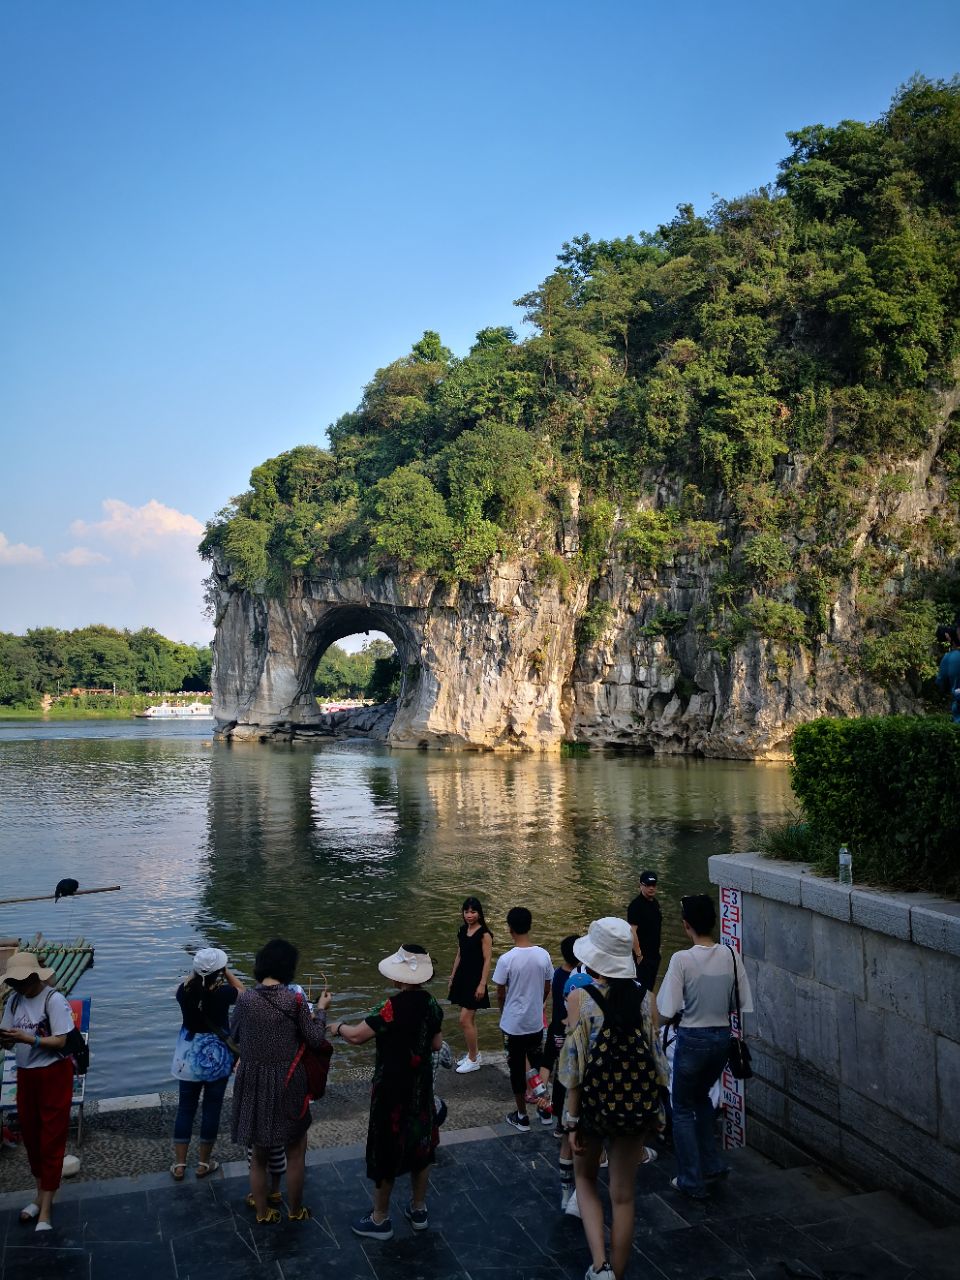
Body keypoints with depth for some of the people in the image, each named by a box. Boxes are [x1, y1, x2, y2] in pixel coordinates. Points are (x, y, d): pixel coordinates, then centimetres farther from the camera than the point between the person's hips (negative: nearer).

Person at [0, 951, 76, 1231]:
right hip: (25, 1075, 6)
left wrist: (27, 1038, -30)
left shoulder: (54, 1000, -17)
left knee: (51, 1140, 0)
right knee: (30, 1135, 15)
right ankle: (41, 1196, 32)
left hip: (53, 1075, -6)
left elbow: (60, 1042, -19)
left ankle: (45, 1212, 5)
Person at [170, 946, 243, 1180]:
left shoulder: (185, 991, -12)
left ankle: (179, 1164, 21)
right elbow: (242, 991, 1)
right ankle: (203, 1163, 21)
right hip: (216, 1057, -3)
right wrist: (225, 971, 1)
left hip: (189, 1057, 3)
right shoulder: (223, 992, -21)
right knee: (211, 1109, 11)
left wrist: (197, 973, 10)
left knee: (185, 1108, 14)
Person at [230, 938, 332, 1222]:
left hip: (253, 1083, 3)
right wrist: (320, 1009, 6)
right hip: (287, 1084, -3)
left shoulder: (245, 999, -9)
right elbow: (316, 1040, -7)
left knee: (259, 1154, 21)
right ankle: (295, 1210, 30)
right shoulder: (295, 1000, -16)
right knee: (295, 1152, 18)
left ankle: (263, 1212, 32)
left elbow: (234, 1035, 7)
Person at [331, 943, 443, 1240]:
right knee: (419, 1144, 20)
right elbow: (437, 1045, 6)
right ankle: (418, 1210, 36)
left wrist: (338, 1027, -1)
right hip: (421, 1087, 6)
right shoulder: (432, 1005, -5)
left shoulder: (392, 1007, -25)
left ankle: (380, 1219, 25)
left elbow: (356, 1036, -21)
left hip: (392, 1089, -6)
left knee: (387, 1149, 10)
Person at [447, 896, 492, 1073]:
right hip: (462, 978, 7)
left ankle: (473, 1060, 6)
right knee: (469, 1019, 14)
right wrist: (452, 977, 16)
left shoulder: (484, 934, -14)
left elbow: (487, 960, -14)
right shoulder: (462, 931, 7)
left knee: (465, 1020, -7)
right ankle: (473, 1054, 27)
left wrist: (482, 984, -17)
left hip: (475, 979, -7)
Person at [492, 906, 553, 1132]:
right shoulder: (543, 955, -10)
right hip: (536, 1022, 3)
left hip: (513, 1024, -3)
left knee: (517, 1069, 11)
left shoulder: (506, 959, -21)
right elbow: (546, 989, 2)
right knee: (538, 1063, 23)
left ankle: (522, 1117, 22)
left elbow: (500, 994, -8)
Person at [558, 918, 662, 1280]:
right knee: (623, 1195, 16)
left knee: (585, 1178, 22)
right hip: (637, 1101, 3)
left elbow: (575, 1063, -13)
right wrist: (654, 1110, 15)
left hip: (596, 1099, -2)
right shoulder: (642, 996, -3)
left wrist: (572, 1118, -5)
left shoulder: (581, 997, -14)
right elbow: (655, 1056, 3)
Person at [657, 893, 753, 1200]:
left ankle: (692, 1182, 19)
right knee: (701, 1097, 28)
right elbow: (743, 1004, 1)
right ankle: (712, 1164, 33)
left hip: (692, 1039, -5)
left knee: (683, 1108, 14)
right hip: (723, 1037, 5)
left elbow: (667, 1010, -17)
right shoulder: (731, 956, -6)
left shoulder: (682, 959, -19)